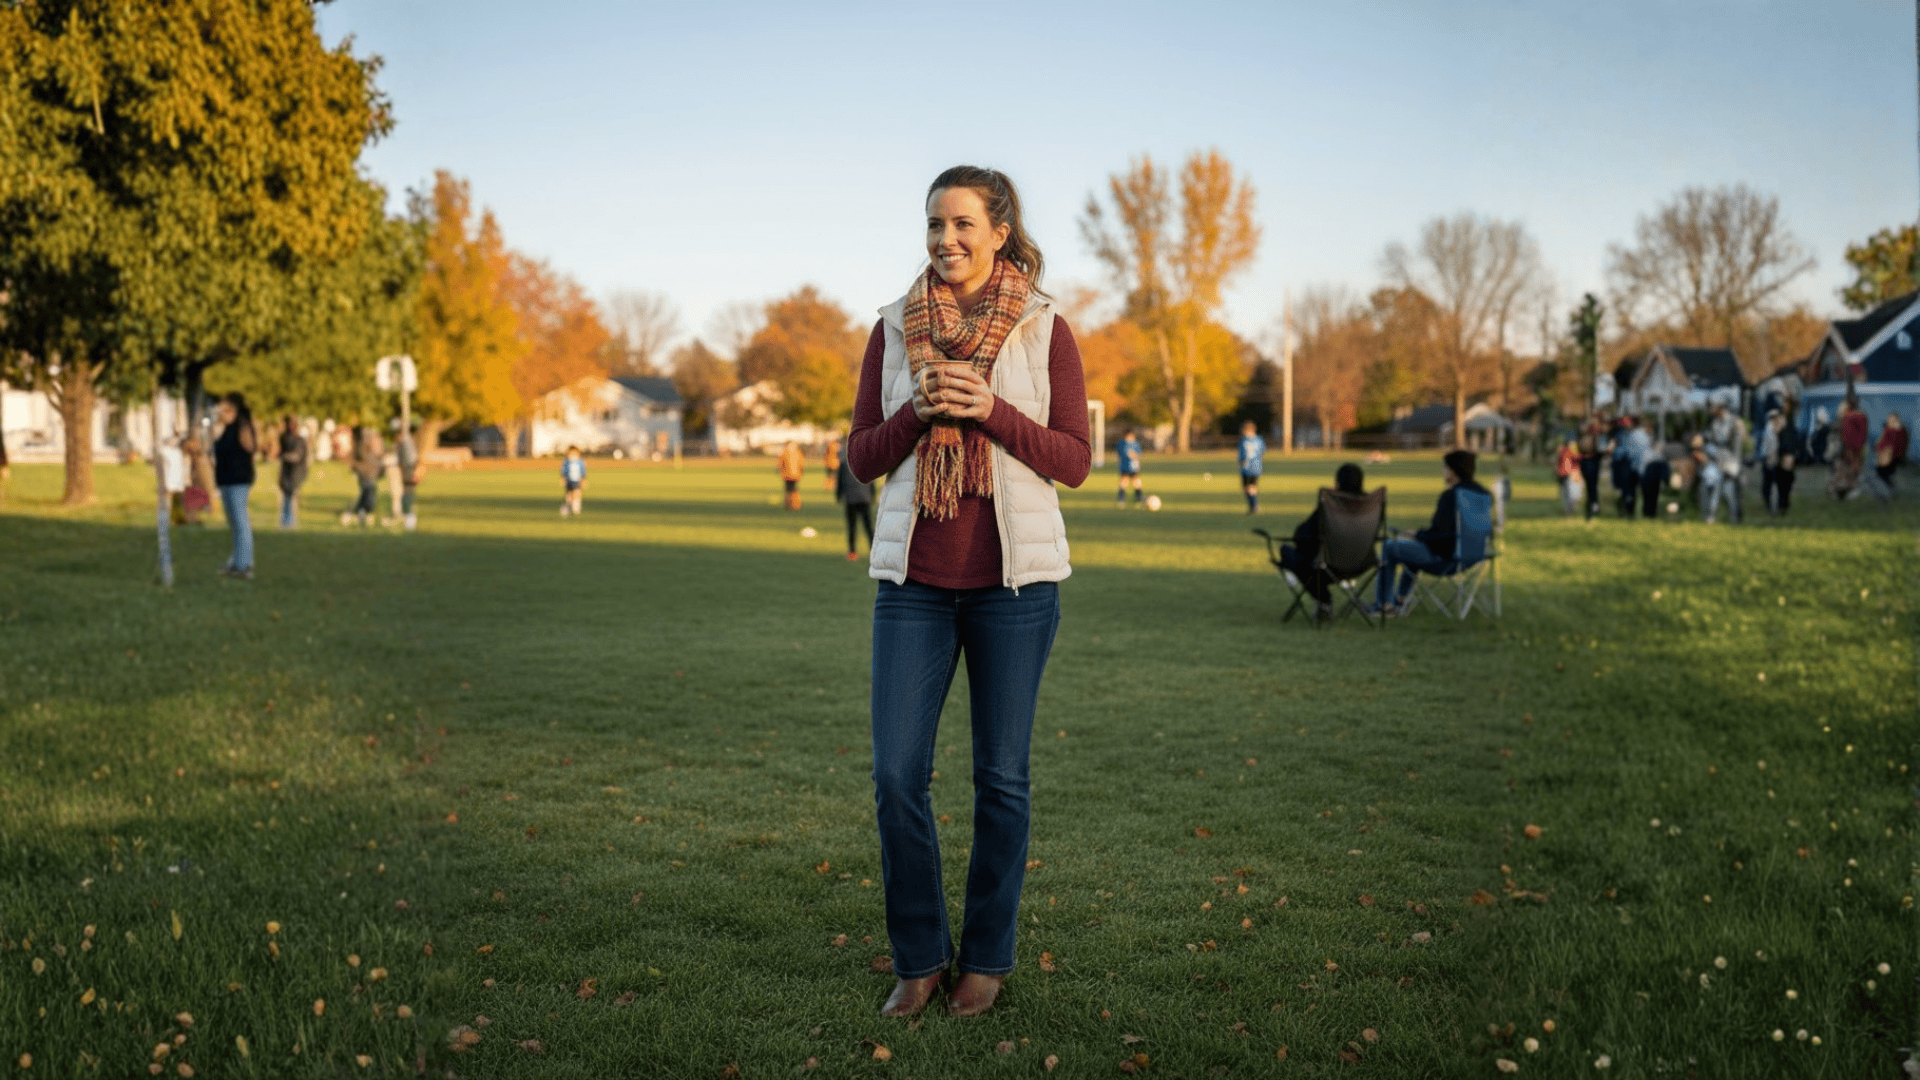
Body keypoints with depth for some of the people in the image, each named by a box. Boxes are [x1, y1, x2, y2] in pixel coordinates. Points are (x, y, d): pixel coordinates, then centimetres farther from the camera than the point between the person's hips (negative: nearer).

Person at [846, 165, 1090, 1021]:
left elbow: (1075, 461, -2)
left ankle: (987, 957, 21)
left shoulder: (1045, 330, 0)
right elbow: (862, 459, 6)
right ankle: (919, 956, 15)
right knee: (896, 773, -2)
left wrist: (989, 410, -15)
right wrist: (919, 411, -12)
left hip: (1014, 574, -2)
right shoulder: (893, 327, 6)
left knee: (1001, 775, 5)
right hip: (914, 575, 2)